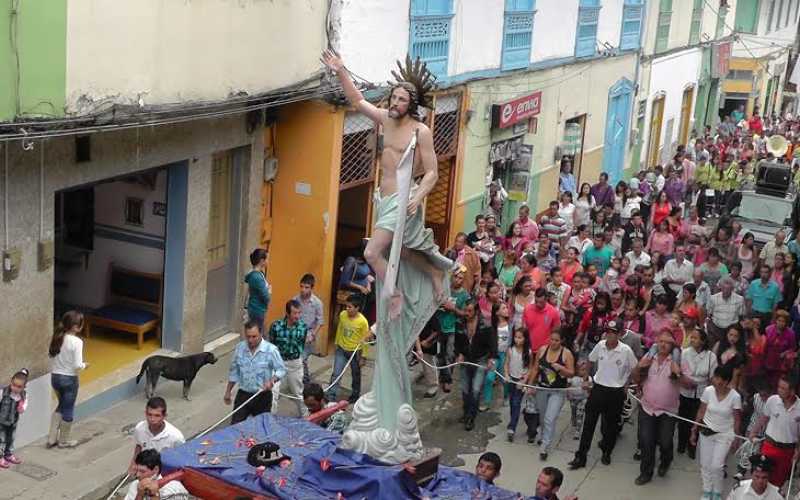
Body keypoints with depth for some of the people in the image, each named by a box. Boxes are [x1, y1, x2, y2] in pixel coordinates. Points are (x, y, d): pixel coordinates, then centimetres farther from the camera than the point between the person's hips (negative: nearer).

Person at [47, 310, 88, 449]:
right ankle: (64, 441, 26)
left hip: (55, 377, 6)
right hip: (69, 379, -6)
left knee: (62, 405, 25)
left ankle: (52, 439, 26)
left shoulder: (57, 338, -1)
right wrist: (85, 365, -1)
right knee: (68, 409, 12)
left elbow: (51, 356, 5)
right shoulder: (76, 342, -21)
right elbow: (77, 365, -21)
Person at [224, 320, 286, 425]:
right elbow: (233, 372, 9)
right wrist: (228, 392, 12)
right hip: (243, 394, 3)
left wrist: (272, 380, -27)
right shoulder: (240, 348, -2)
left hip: (262, 396, -3)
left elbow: (281, 370, -8)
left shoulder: (271, 350, -14)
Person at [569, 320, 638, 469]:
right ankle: (580, 457, 9)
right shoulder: (600, 345, -7)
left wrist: (626, 385, 0)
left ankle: (606, 453, 35)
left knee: (611, 425, 12)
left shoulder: (626, 350, -16)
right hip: (598, 388, 2)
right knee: (589, 423, 3)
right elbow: (590, 361, 11)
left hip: (616, 392, -2)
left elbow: (634, 369, -1)